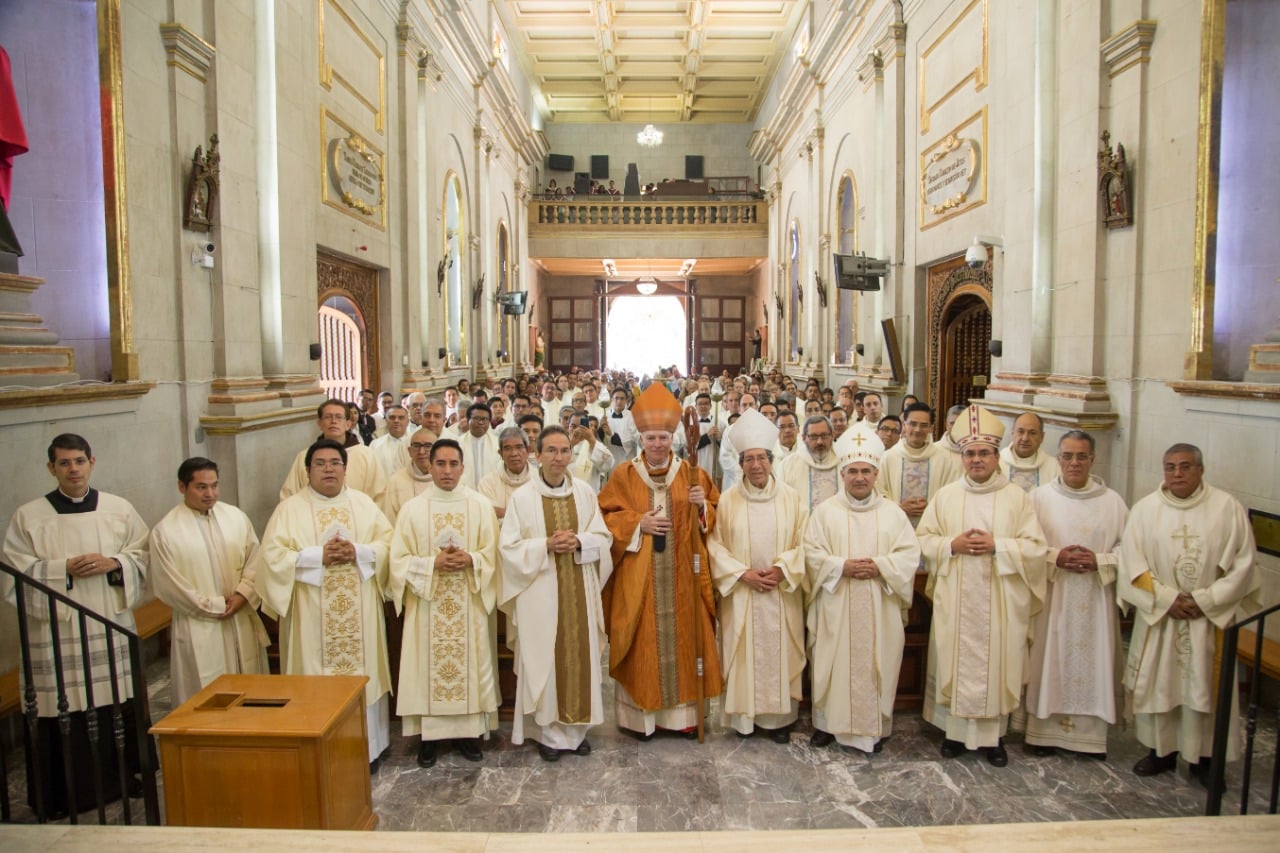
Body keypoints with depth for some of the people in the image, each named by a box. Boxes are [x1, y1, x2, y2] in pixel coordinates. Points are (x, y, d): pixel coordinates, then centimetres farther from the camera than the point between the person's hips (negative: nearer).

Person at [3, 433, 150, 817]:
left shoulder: (120, 509, 5)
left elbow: (145, 557, 6)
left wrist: (113, 563, -12)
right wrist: (64, 569, -15)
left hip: (112, 627, 2)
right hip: (57, 631, -2)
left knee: (120, 707, 7)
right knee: (64, 713, 0)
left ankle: (125, 778, 23)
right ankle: (67, 796, 15)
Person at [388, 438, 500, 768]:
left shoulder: (480, 505, 1)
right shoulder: (413, 508, -1)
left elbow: (493, 552, 3)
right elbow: (400, 559, -3)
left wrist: (470, 560, -17)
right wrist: (433, 562, -18)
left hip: (469, 604, 1)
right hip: (426, 604, -1)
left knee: (469, 664, 6)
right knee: (428, 664, 4)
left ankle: (468, 731, 20)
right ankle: (429, 734, 17)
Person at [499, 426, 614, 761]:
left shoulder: (585, 492, 4)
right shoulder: (522, 497, -4)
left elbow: (603, 537, 6)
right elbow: (509, 547, -6)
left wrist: (579, 542, -14)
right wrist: (546, 545, -18)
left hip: (579, 590, 3)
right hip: (540, 592, -2)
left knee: (579, 655, 8)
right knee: (544, 658, 2)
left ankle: (577, 727, 23)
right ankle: (548, 730, 17)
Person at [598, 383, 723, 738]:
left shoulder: (691, 474, 5)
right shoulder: (623, 475, 1)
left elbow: (713, 516, 8)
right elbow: (606, 517, 1)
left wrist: (701, 506, -12)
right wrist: (637, 523, -13)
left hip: (680, 575, 2)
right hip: (638, 575, -1)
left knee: (680, 636, 6)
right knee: (642, 641, 3)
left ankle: (682, 711, 20)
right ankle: (641, 712, 16)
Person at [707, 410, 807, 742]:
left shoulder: (790, 498, 1)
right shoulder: (727, 500, 0)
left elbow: (803, 542, 1)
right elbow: (715, 544, -2)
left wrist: (781, 570, -13)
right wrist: (743, 573, -12)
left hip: (782, 593, 1)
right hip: (740, 593, 0)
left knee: (780, 652, 6)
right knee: (743, 653, 4)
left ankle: (779, 717, 20)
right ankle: (744, 715, 18)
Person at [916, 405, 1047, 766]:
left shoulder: (1017, 497, 1)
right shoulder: (945, 495, 4)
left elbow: (1035, 546, -3)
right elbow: (923, 538, 4)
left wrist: (997, 546, -16)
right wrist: (951, 545, -13)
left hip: (1000, 601, -1)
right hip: (954, 600, 1)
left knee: (997, 664, 5)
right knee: (955, 662, 6)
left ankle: (994, 734, 20)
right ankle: (955, 729, 20)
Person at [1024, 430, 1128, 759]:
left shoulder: (1112, 501, 3)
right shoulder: (1040, 497, 0)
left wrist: (1098, 561, -13)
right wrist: (1055, 558, -16)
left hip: (1094, 599, 1)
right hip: (1051, 597, -1)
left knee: (1092, 662, 6)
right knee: (1050, 660, 3)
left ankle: (1090, 733, 19)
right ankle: (1045, 731, 15)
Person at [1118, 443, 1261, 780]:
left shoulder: (1228, 508, -5)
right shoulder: (1145, 509, -2)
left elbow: (1243, 564, -5)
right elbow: (1133, 565, -4)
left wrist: (1204, 600, -11)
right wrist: (1167, 599, -13)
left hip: (1210, 618, -1)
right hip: (1158, 615, 1)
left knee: (1207, 686, 7)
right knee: (1157, 684, 8)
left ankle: (1205, 757, 23)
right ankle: (1161, 750, 24)